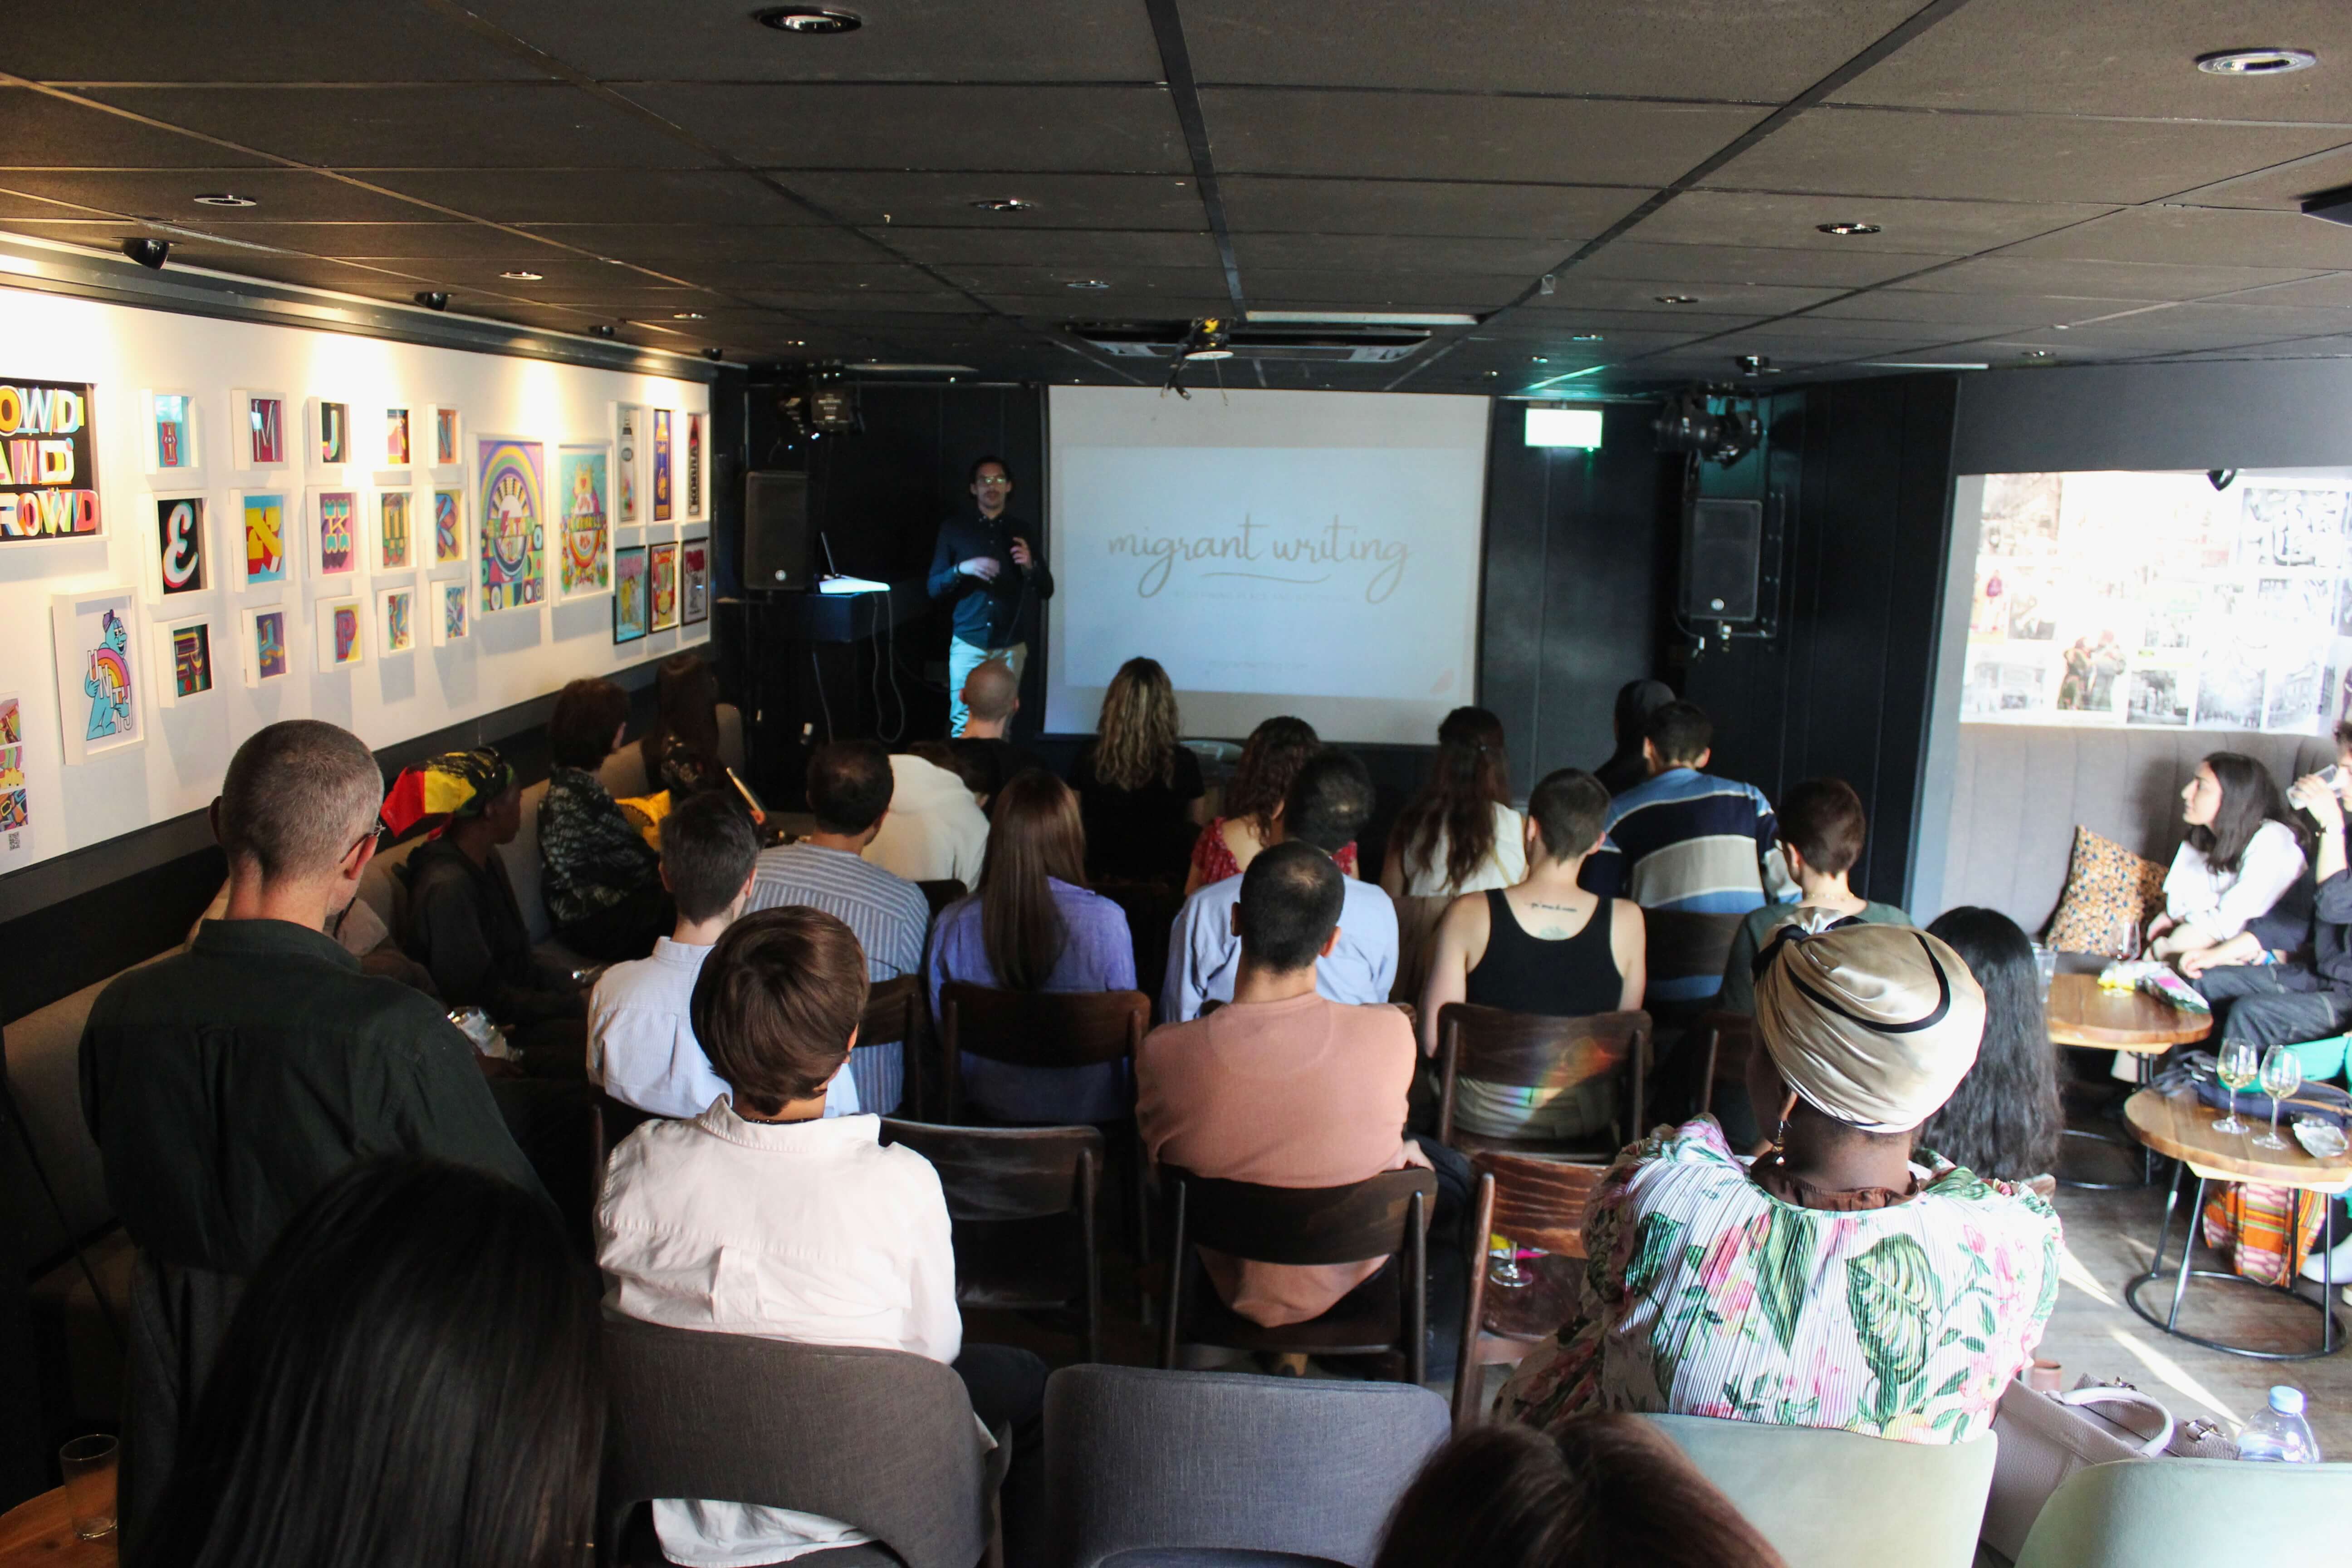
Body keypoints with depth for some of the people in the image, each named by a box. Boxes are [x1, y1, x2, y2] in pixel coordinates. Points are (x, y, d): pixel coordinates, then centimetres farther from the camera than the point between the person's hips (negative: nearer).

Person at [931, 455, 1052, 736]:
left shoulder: (1024, 532, 10)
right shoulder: (954, 528, 6)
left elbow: (1047, 590, 10)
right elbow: (934, 587, 4)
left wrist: (1031, 566, -10)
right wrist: (962, 569, -15)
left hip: (1011, 646, 1)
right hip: (969, 643, -1)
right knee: (963, 723, -6)